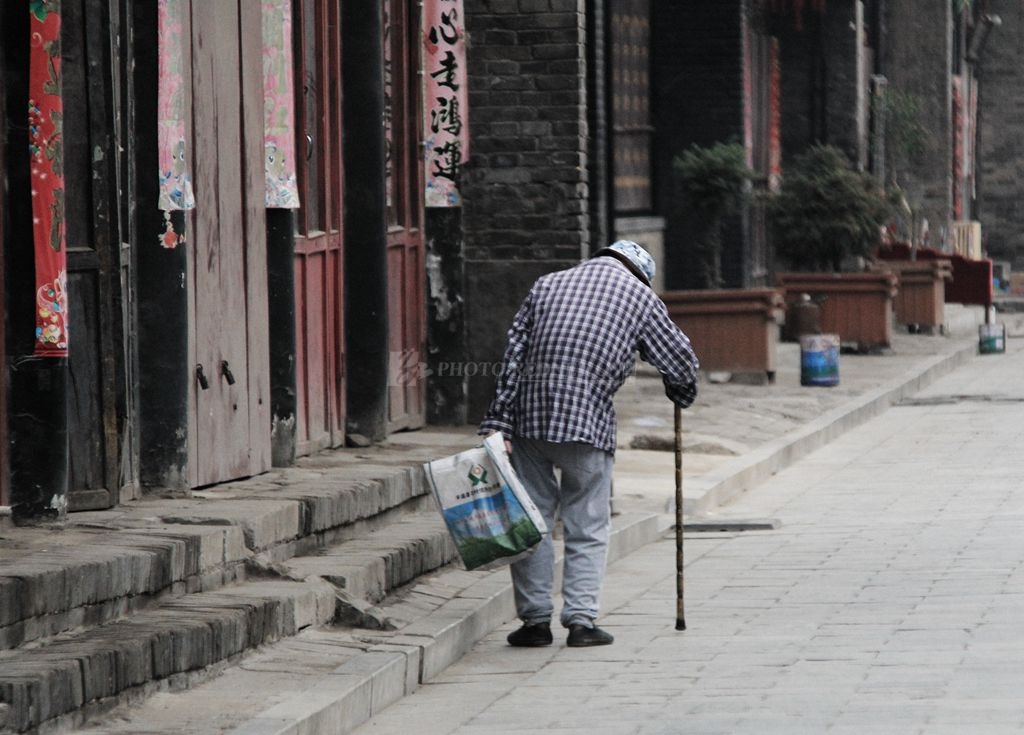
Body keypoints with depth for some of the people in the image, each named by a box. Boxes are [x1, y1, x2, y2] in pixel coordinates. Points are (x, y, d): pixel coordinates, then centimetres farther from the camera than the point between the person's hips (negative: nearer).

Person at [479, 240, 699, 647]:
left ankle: (535, 618, 10)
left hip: (529, 415, 3)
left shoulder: (547, 285, 16)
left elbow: (513, 356, 8)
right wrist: (681, 393, 34)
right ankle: (581, 620, 3)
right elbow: (681, 363, 11)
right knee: (588, 527, 8)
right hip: (587, 422, -3)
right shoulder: (640, 297, 9)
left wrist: (499, 423, 4)